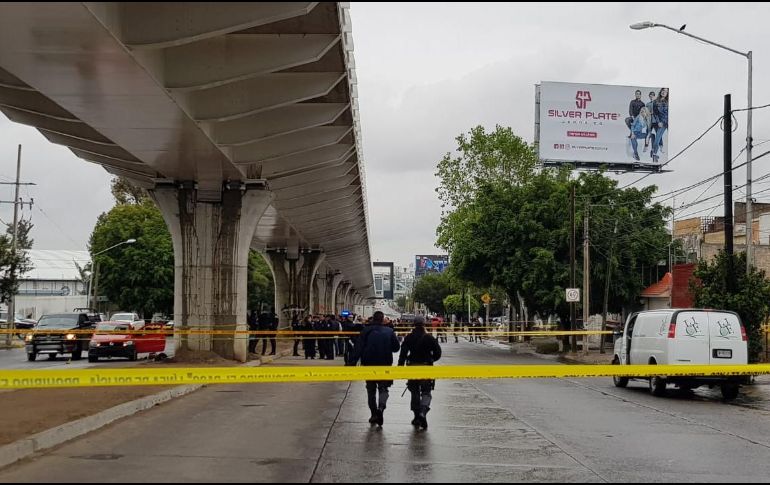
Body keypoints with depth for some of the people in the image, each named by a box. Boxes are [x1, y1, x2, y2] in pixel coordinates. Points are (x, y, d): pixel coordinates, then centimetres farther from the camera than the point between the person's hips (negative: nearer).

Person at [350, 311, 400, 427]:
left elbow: (358, 348, -10)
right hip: (385, 365, 0)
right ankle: (381, 407, -18)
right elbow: (396, 347, 2)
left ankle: (374, 414, 17)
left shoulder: (366, 331, -5)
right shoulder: (389, 331, -3)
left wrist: (353, 363, -10)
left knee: (371, 390, 14)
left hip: (369, 365, 0)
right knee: (383, 388, 9)